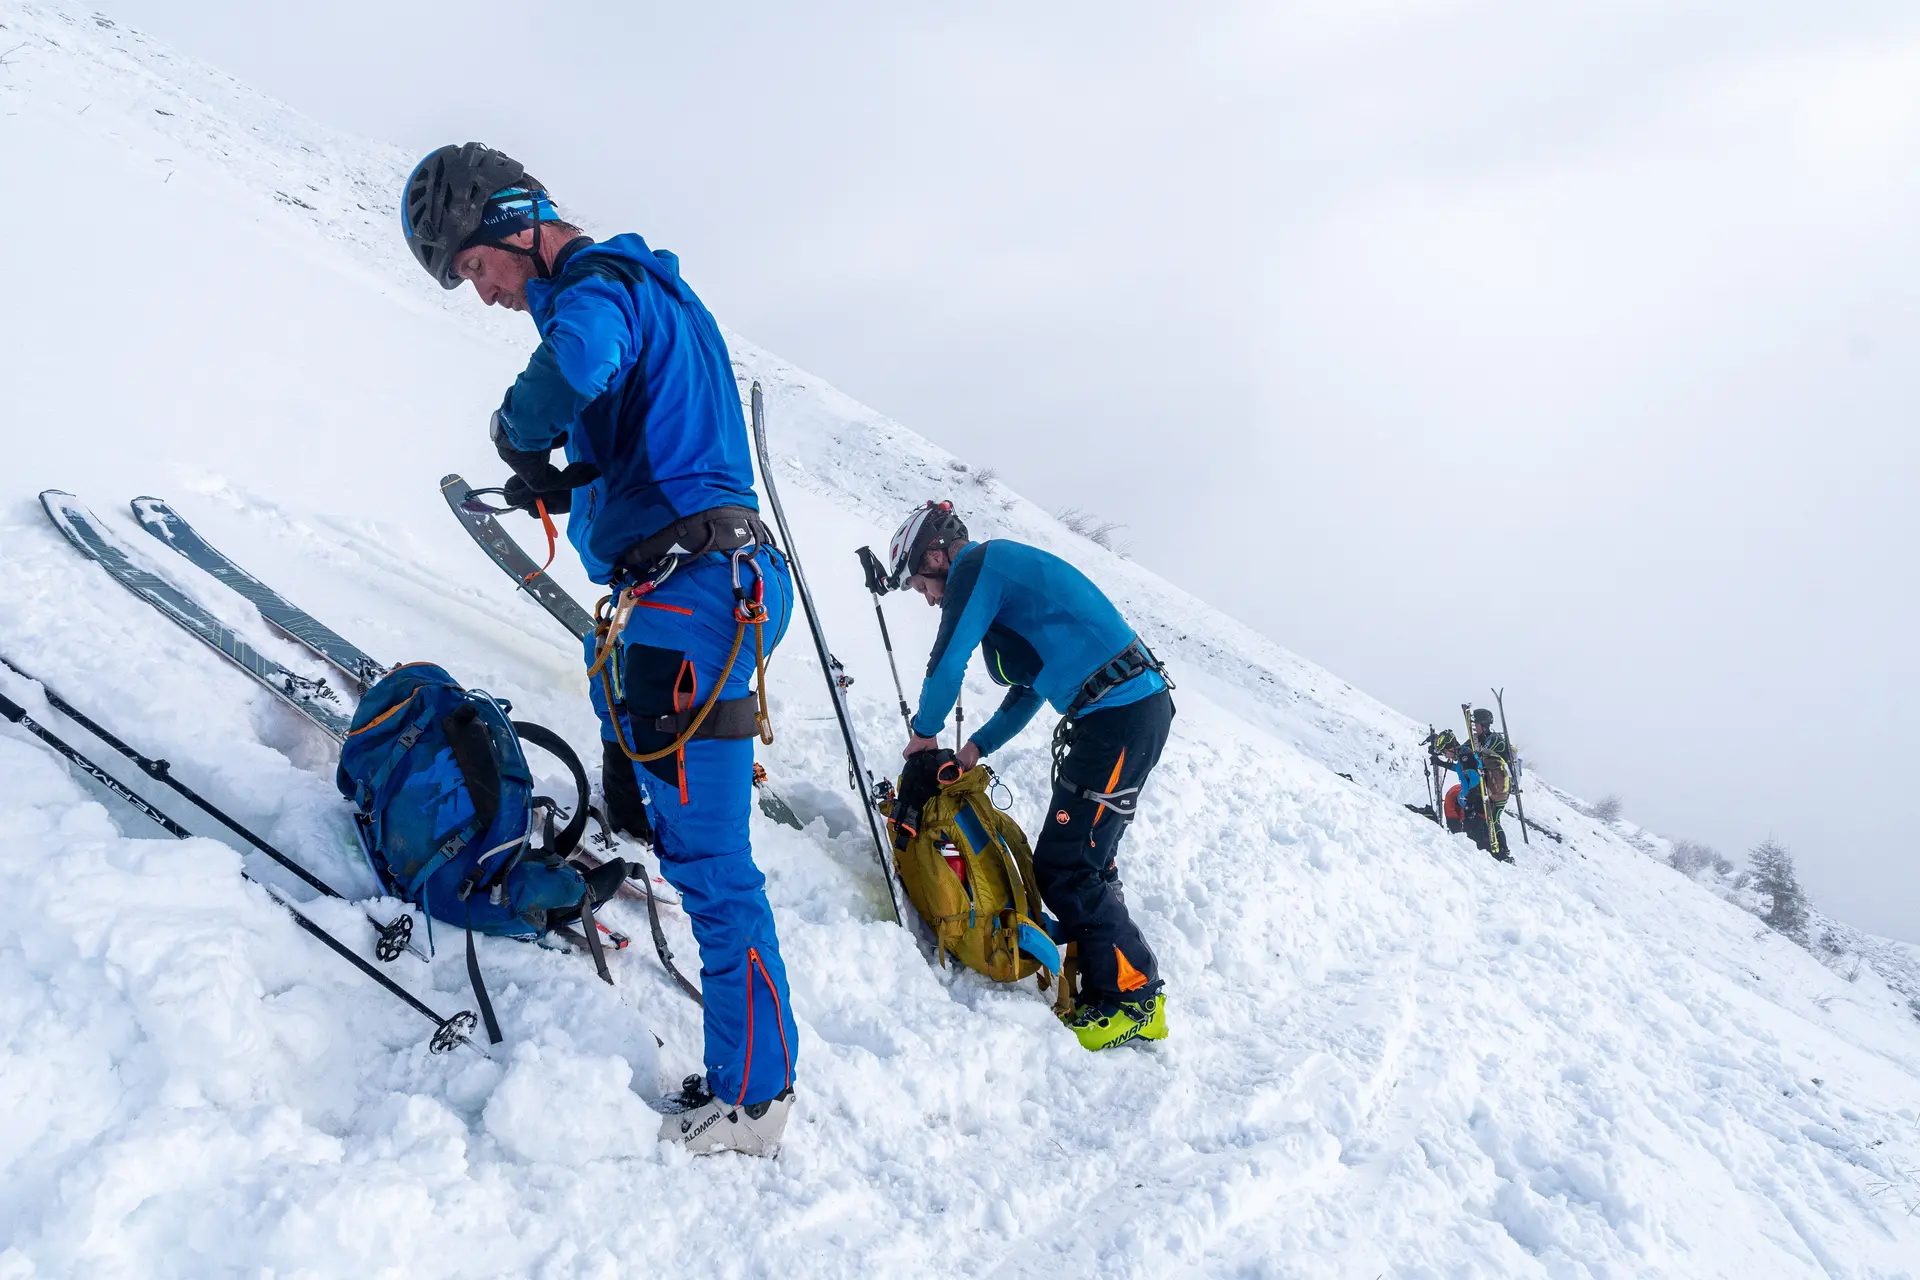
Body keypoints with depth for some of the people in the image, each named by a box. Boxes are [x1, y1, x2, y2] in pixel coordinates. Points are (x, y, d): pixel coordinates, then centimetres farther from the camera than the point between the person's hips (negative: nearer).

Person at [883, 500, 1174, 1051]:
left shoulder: (978, 564, -5)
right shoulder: (1008, 570, 24)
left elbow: (948, 662, -6)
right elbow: (1031, 686, 29)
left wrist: (924, 731, 12)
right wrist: (978, 745, 23)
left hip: (1120, 716, -10)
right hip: (1141, 703, 10)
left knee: (1064, 869, -7)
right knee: (1082, 858, 13)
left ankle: (1134, 998, 3)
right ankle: (1104, 983, 19)